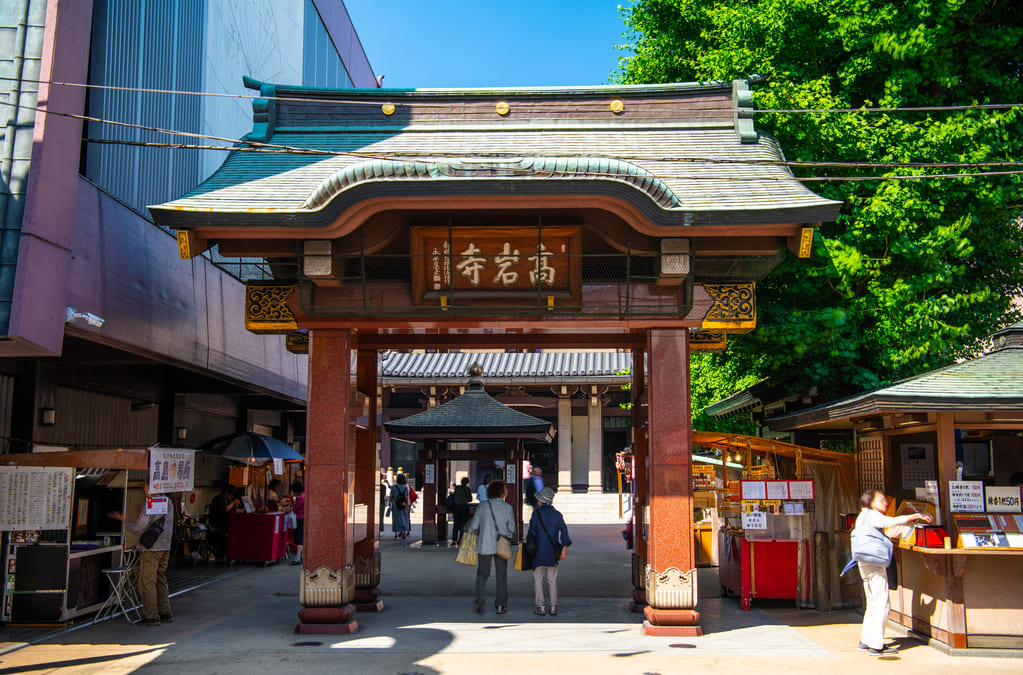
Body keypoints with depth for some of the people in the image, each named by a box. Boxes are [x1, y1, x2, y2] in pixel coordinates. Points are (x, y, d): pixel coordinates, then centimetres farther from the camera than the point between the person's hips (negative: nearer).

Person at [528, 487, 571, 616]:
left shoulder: (536, 513, -6)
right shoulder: (557, 514, 4)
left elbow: (532, 531, -6)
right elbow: (563, 531, -5)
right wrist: (564, 549, -7)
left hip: (538, 550, -3)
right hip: (552, 552, 3)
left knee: (538, 578, 6)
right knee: (552, 579, 11)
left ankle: (540, 606, 4)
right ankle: (554, 607, 7)